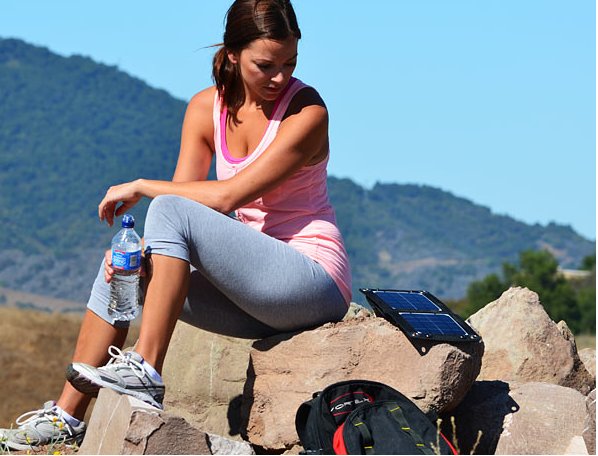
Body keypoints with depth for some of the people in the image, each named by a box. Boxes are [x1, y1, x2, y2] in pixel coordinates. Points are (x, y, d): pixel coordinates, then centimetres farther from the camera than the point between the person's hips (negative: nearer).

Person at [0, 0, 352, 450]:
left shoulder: (306, 110, -14)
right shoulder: (207, 108, 5)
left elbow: (227, 196, -21)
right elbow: (182, 192, 0)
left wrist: (141, 187, -11)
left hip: (316, 281, -7)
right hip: (255, 295, 7)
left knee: (172, 210, -23)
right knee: (120, 266, -4)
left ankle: (147, 372, -25)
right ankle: (67, 417, -1)